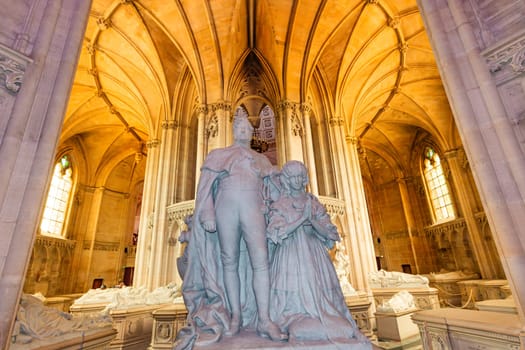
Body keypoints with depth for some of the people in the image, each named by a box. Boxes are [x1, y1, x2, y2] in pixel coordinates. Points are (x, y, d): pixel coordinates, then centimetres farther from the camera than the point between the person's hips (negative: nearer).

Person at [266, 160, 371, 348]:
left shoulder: (314, 203, 10)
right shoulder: (278, 205, 3)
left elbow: (328, 233, 4)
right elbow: (277, 233, -12)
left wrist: (312, 220, -15)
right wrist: (302, 217, -16)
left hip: (314, 257, 3)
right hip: (290, 258, -2)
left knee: (319, 295, -5)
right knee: (295, 298, -9)